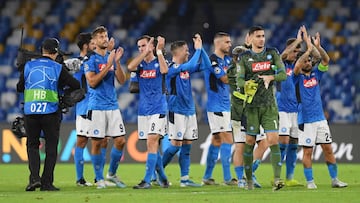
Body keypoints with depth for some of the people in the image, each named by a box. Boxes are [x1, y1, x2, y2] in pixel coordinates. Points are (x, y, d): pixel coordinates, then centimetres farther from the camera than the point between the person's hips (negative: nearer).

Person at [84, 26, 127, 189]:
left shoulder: (111, 57, 12)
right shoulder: (90, 59, -4)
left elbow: (122, 80, 5)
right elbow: (92, 82, -15)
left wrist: (117, 62, -9)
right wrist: (108, 65, -17)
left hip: (113, 105, 5)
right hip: (97, 106, -5)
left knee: (120, 141, 1)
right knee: (97, 142, -2)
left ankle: (112, 174, 18)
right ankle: (99, 179, 7)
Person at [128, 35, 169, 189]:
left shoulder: (158, 62, 0)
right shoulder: (140, 64, 9)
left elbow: (164, 70, -23)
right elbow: (130, 67, -13)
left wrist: (159, 50, -20)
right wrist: (146, 52, -14)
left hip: (158, 110, -5)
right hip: (143, 111, 5)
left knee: (151, 143, -15)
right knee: (152, 146, 9)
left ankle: (147, 180, -19)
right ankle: (163, 178, 22)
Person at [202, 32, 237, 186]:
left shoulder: (227, 59, 15)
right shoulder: (212, 60, -13)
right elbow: (226, 79, -17)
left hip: (224, 105, 9)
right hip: (216, 106, -9)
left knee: (217, 141, 11)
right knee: (227, 139, -12)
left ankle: (207, 176, 17)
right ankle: (227, 178, -12)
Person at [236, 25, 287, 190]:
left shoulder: (272, 53, 7)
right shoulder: (244, 57, 4)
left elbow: (283, 74, 1)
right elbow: (239, 80, -2)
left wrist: (271, 77, -19)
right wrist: (246, 84, -25)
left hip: (269, 104, 0)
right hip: (251, 104, 0)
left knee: (273, 140, -12)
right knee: (249, 142, 2)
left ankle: (277, 178, -16)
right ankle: (249, 179, 15)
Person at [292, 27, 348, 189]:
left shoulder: (316, 73, 11)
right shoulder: (298, 77, -3)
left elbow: (326, 60, -2)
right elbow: (296, 67, -24)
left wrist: (318, 46, -17)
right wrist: (309, 49, -25)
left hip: (320, 118, 5)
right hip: (306, 120, -5)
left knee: (328, 149, 5)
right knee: (307, 151, -3)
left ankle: (334, 179, 11)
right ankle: (310, 181, 4)